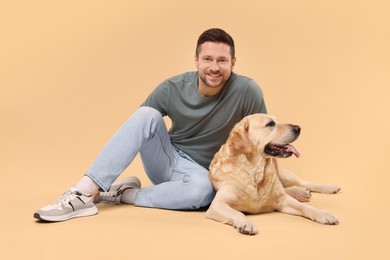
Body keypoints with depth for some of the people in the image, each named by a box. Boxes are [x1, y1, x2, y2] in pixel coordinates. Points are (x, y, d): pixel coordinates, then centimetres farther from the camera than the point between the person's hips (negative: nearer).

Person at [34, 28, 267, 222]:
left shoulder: (246, 91, -19)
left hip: (198, 172, -1)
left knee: (203, 190, -40)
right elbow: (139, 125, -3)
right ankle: (85, 192, -32)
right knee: (147, 115, -29)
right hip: (165, 160, 2)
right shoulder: (172, 88, -12)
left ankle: (125, 194, -19)